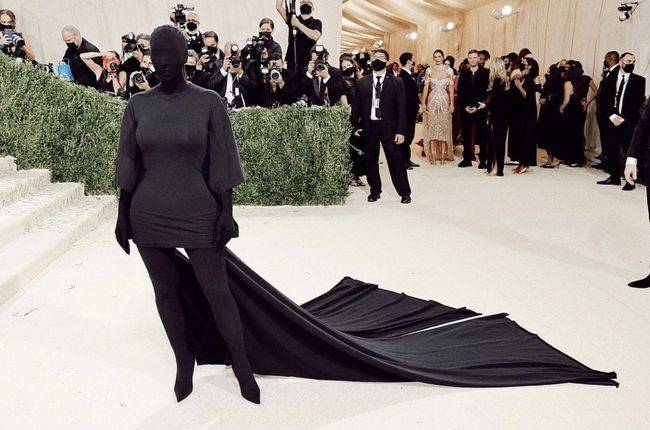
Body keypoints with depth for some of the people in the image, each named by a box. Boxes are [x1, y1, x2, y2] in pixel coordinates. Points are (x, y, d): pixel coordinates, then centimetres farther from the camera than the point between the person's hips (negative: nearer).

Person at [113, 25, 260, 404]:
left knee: (218, 293, 3)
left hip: (198, 216, -2)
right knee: (166, 291, 13)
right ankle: (184, 359, 36)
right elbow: (129, 164, 4)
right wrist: (122, 215, 4)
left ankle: (243, 367, 24)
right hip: (149, 216, 3)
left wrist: (228, 213, -11)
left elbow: (222, 161, -7)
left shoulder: (210, 103, -6)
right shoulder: (138, 106, 1)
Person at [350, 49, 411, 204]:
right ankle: (375, 191, 26)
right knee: (370, 161, 9)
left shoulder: (396, 82, 1)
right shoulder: (362, 82, 7)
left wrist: (401, 131, -9)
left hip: (389, 128, -2)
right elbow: (356, 106, 11)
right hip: (369, 127, 3)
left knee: (396, 161, -1)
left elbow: (401, 108, -2)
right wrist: (355, 126, 4)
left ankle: (404, 193, 12)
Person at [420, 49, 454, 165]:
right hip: (432, 101, 0)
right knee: (432, 127, 0)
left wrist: (452, 103, -3)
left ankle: (443, 155, 6)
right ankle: (433, 155, 4)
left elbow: (451, 89, 3)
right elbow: (426, 87, 3)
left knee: (444, 127, 1)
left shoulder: (449, 71, 4)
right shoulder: (429, 70, 4)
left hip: (444, 101, 0)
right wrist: (423, 103, -4)